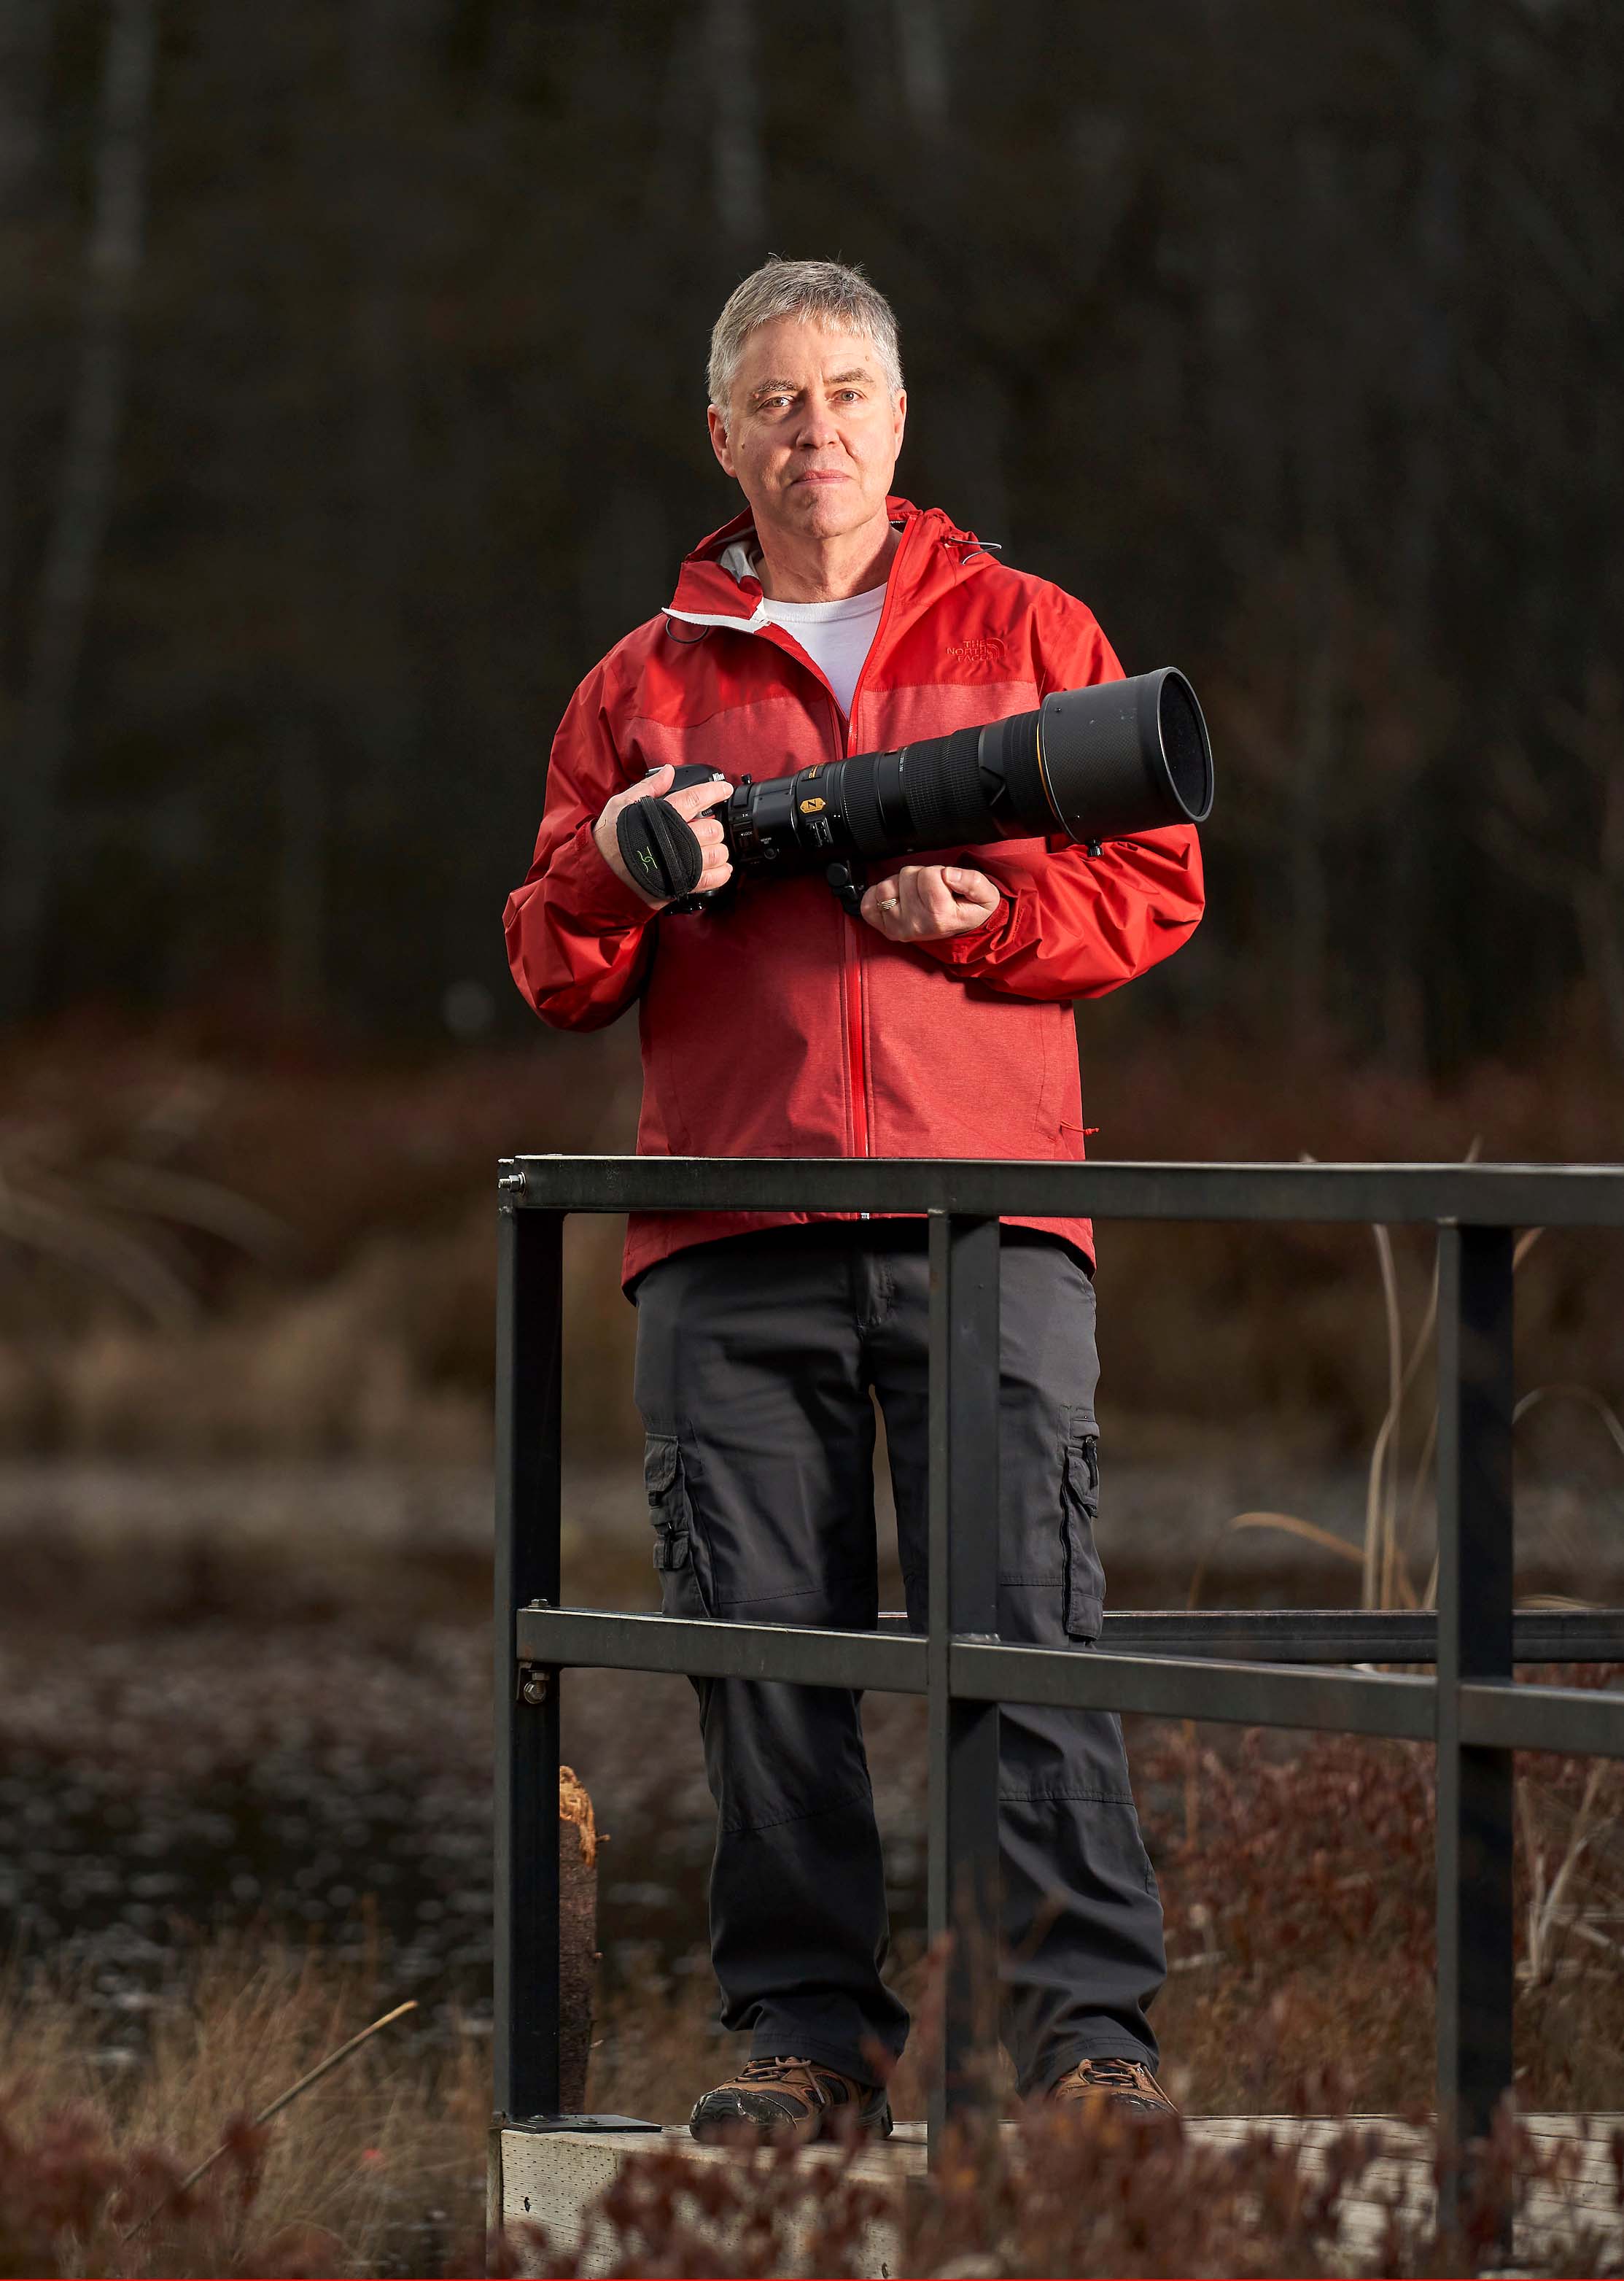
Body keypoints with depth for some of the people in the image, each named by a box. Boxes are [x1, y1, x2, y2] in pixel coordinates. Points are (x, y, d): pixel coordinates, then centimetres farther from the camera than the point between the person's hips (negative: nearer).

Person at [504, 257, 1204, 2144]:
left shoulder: (1030, 636, 15)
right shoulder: (647, 684, 18)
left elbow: (1154, 884, 9)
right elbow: (549, 969, 14)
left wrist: (985, 911, -9)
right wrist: (617, 873, -8)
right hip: (730, 1241, 2)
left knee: (1023, 1623, -11)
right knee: (764, 1641, -2)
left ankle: (1089, 2024, -12)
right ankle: (811, 2027, 3)